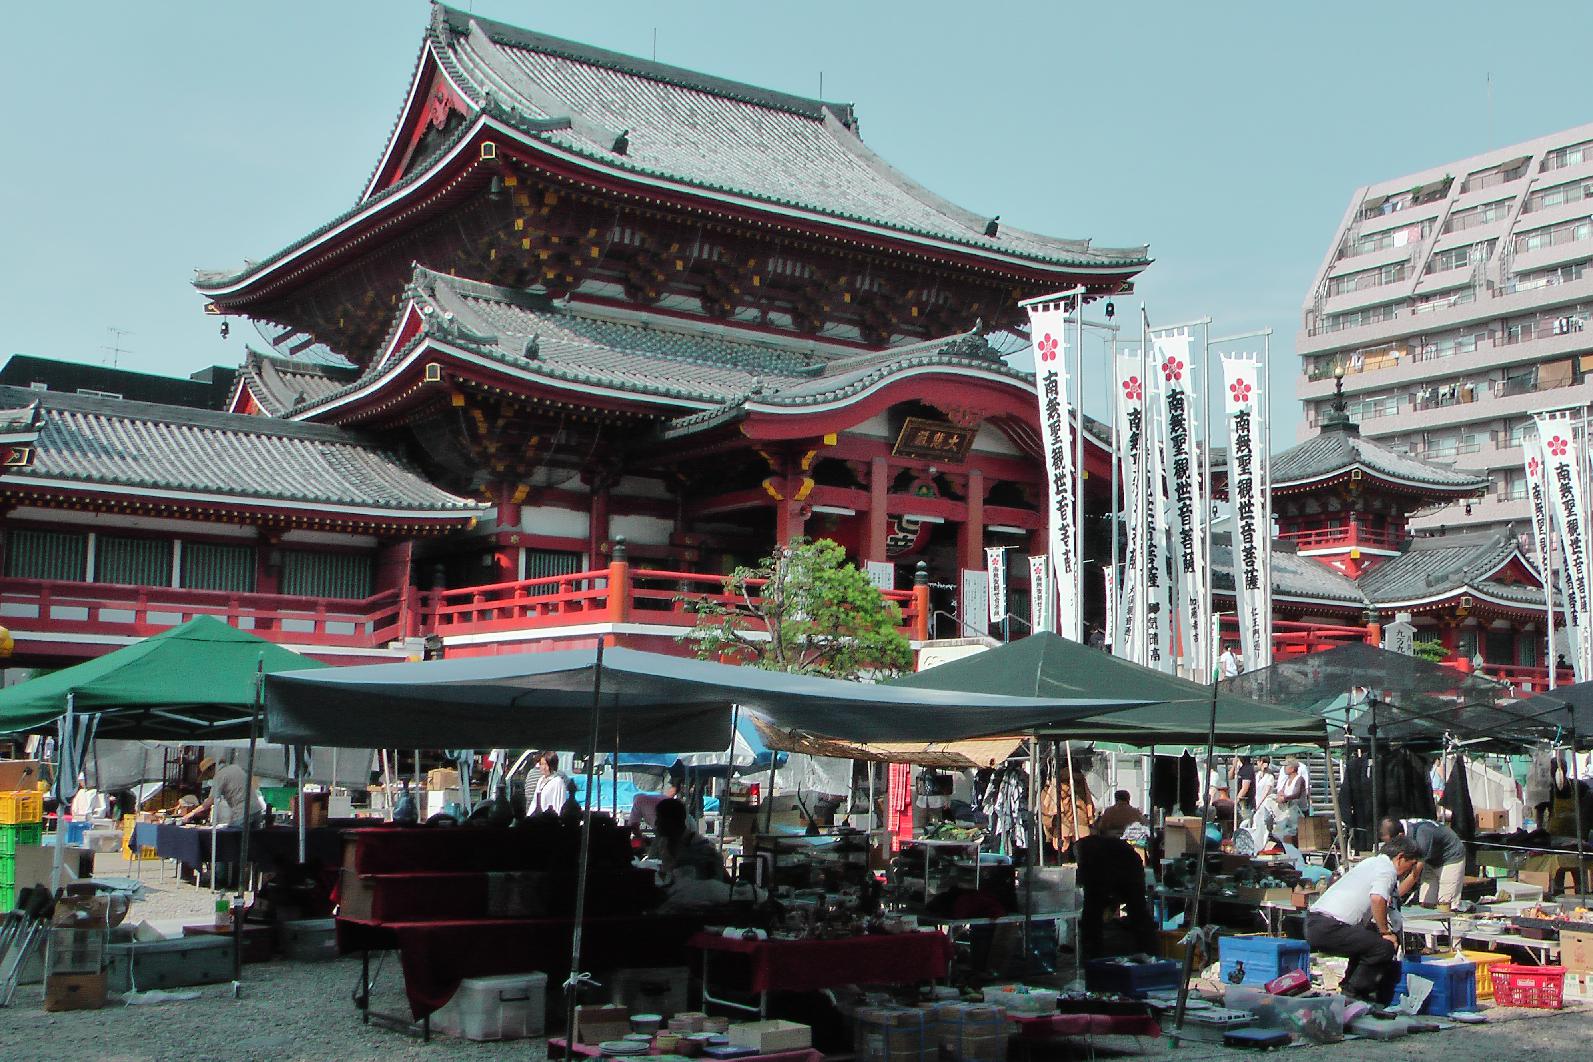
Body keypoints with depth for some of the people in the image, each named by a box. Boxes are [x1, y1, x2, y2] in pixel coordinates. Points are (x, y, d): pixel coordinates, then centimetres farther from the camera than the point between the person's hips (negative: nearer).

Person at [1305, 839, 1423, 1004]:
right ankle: (1352, 994, -6)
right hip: (1329, 927, -10)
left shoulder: (1371, 862, 28)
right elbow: (1377, 898, -22)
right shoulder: (1387, 869, -3)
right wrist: (1385, 932, -12)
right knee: (1385, 947, -15)